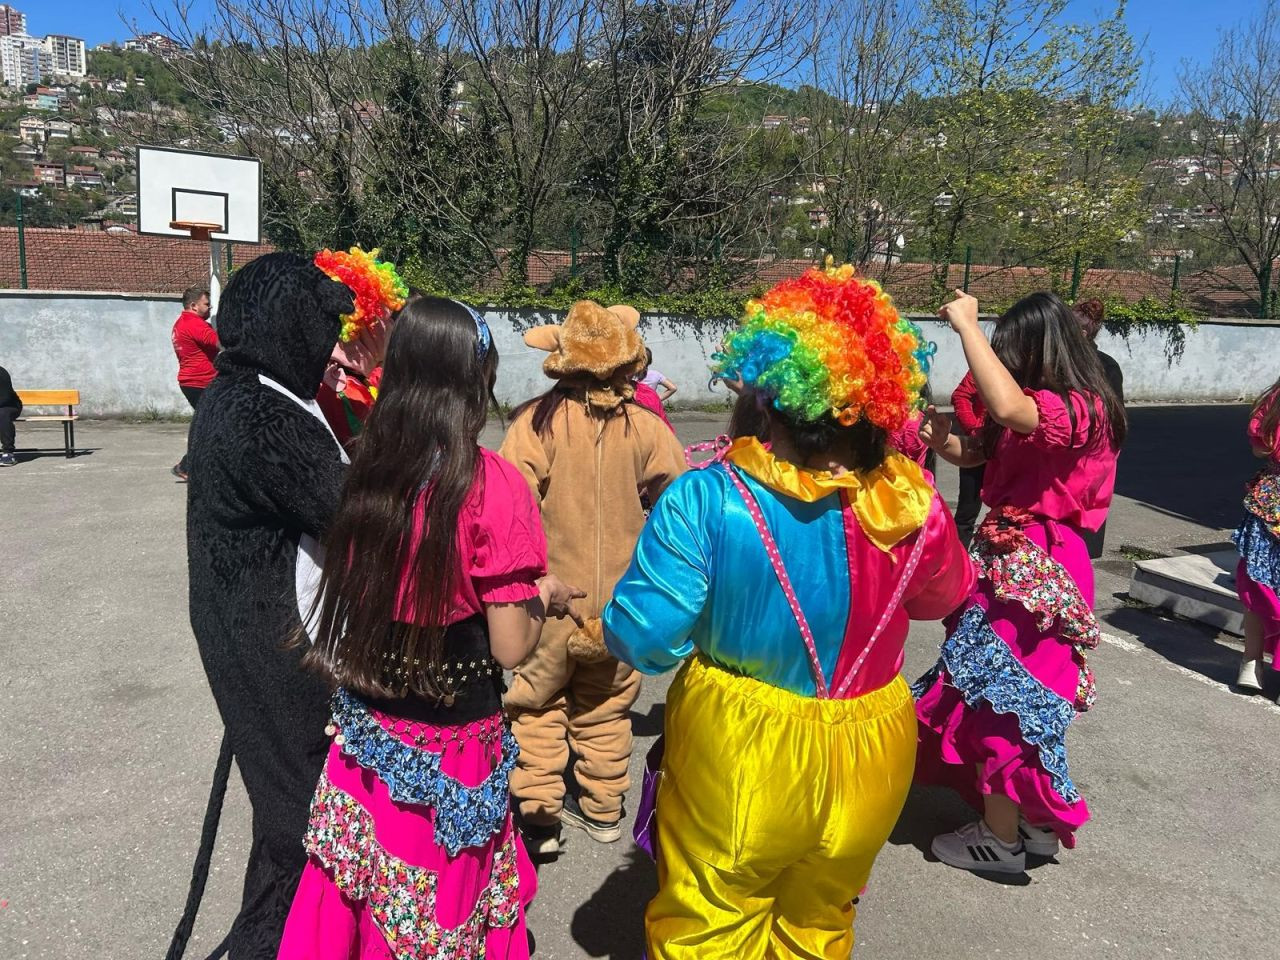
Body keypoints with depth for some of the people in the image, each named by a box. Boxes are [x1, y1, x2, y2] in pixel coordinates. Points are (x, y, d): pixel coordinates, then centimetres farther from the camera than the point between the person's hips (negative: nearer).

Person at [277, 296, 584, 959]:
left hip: (366, 731, 5)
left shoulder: (368, 469, -6)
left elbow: (377, 592, 7)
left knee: (353, 904, 23)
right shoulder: (492, 485, -20)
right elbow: (510, 649, -16)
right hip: (451, 747, -4)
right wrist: (544, 599, 2)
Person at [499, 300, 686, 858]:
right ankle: (602, 810, 32)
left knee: (537, 708, 15)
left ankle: (539, 817, 17)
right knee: (605, 710, 20)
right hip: (619, 604, 3)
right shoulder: (644, 426, -9)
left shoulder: (537, 421, -16)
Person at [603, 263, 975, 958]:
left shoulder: (707, 499, -24)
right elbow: (946, 596, 7)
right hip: (867, 765, 4)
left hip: (737, 759, -3)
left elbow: (641, 640, -20)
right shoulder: (914, 506, -13)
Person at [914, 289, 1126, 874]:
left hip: (1032, 572, -9)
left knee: (998, 697, 1)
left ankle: (1001, 840, 17)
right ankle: (1037, 824, 34)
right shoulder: (1045, 411, 12)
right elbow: (976, 452, 16)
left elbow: (1009, 408, -40)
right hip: (1013, 560, 9)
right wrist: (942, 438, -5)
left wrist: (967, 326, -30)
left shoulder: (1078, 408, -18)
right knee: (1020, 697, 18)